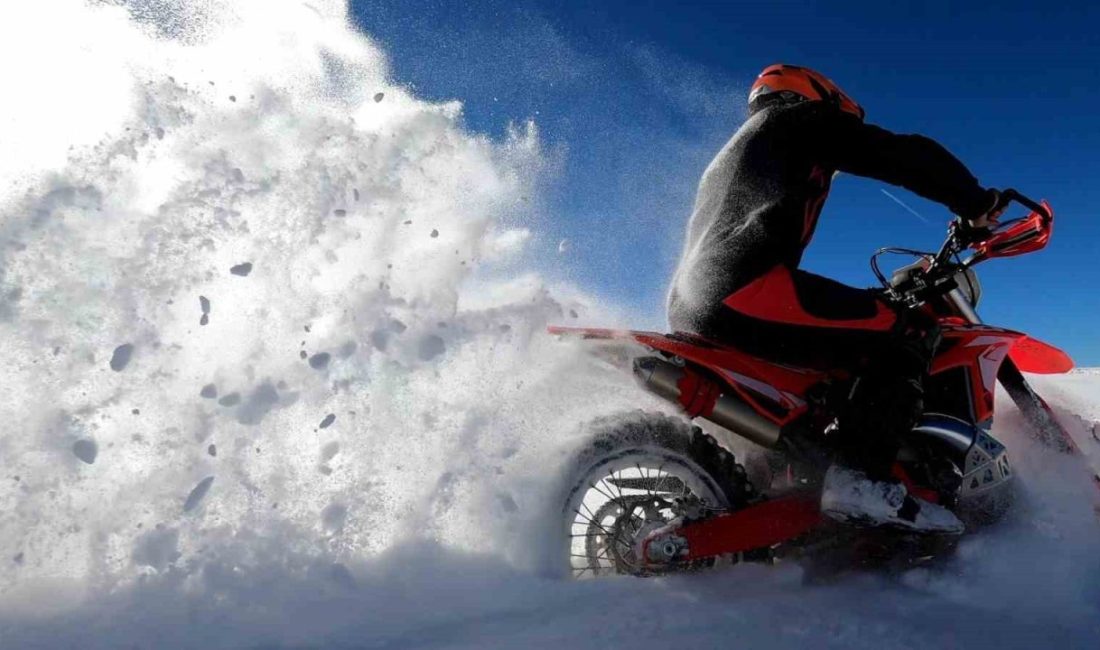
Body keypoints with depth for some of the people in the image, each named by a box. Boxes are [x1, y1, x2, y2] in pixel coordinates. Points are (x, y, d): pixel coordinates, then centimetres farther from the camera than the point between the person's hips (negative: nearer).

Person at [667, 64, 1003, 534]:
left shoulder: (729, 157, 38)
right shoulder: (798, 119, 14)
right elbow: (903, 155, 5)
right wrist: (976, 202, 18)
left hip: (690, 308, 10)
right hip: (746, 287, -10)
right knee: (909, 332, -6)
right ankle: (860, 477, -21)